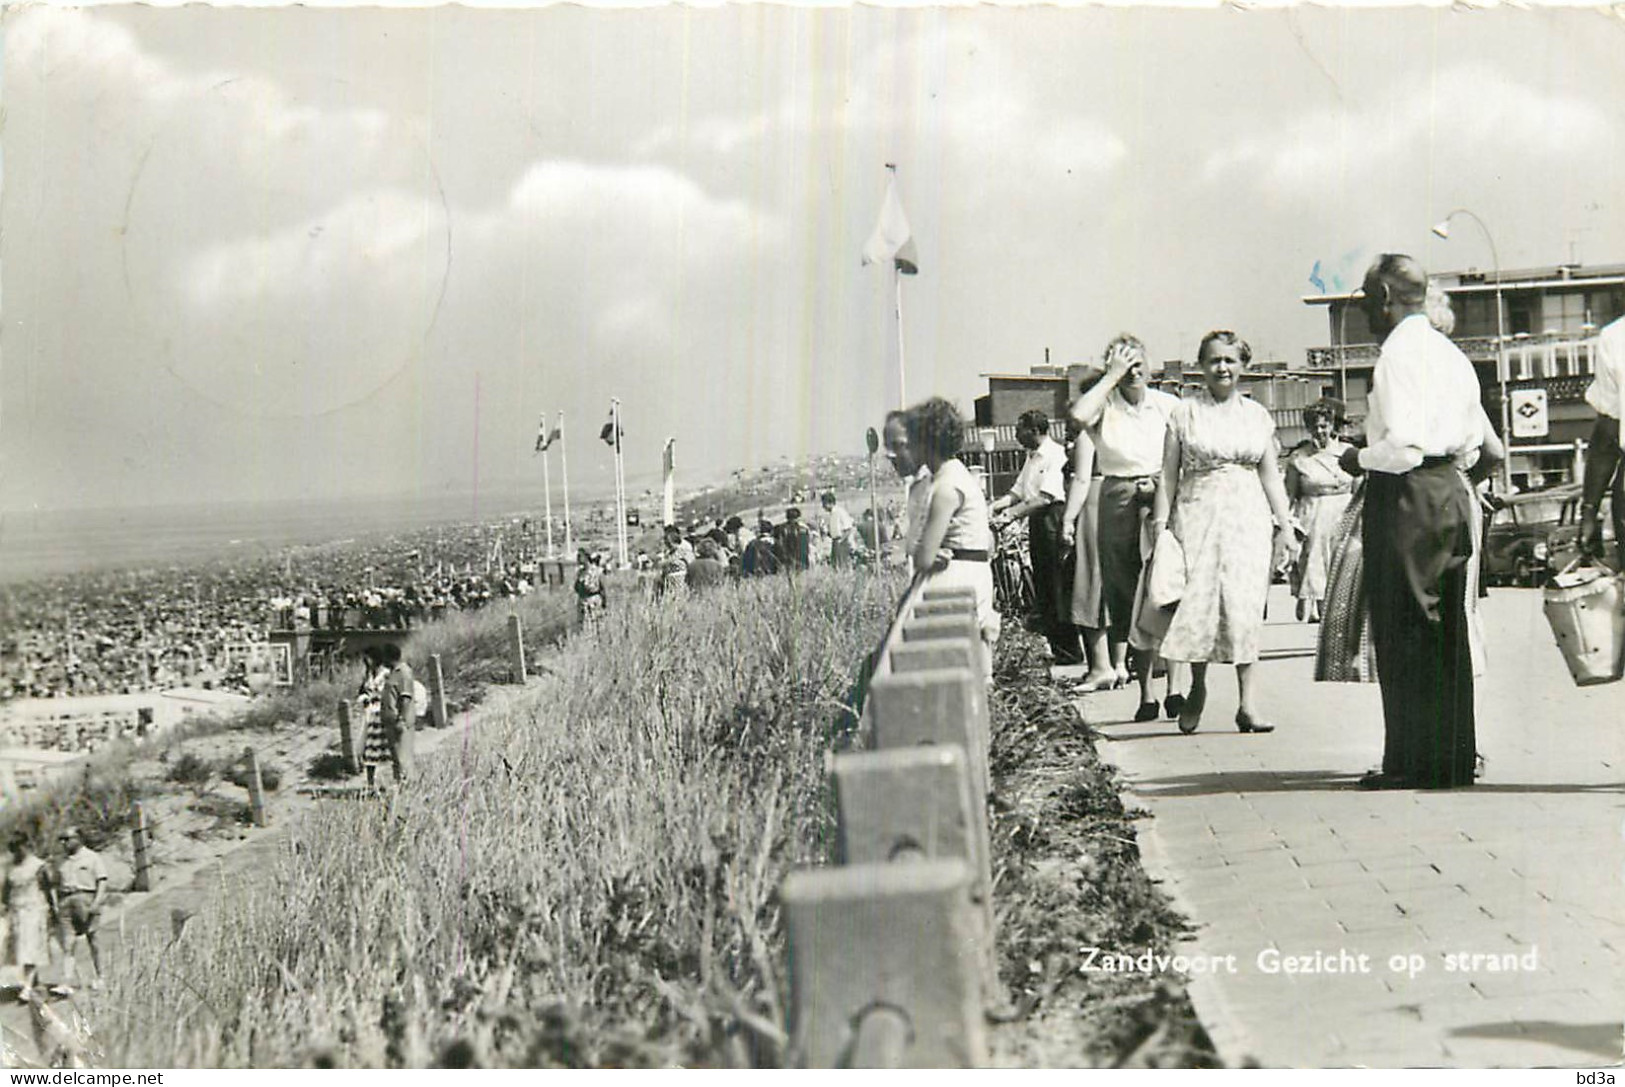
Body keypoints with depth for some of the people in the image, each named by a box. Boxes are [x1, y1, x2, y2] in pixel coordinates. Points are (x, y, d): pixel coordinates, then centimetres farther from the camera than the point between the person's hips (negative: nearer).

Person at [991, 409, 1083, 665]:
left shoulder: (1055, 455, -12)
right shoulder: (1032, 457, 18)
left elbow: (1046, 497, -19)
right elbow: (1017, 491, 20)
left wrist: (1013, 513, -22)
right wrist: (993, 507, 5)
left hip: (1053, 518, -10)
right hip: (1036, 522, 10)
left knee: (1059, 588, -7)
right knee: (1042, 586, 11)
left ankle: (1070, 651, -3)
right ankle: (1055, 646, 16)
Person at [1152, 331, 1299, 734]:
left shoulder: (1257, 414, 11)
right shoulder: (1185, 412, 4)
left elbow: (1270, 474, 14)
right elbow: (1168, 475, 3)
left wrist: (1285, 523, 8)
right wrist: (1161, 525, -3)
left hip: (1248, 516, 2)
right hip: (1198, 514, -1)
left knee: (1246, 604, -6)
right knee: (1198, 599, -5)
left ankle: (1247, 703, -6)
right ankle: (1197, 689, 16)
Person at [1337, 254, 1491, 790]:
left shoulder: (1398, 353, -13)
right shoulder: (1451, 354, 14)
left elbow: (1404, 446, -22)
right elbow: (1473, 438, 17)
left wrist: (1361, 458, -3)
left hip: (1406, 497, -9)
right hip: (1451, 492, 9)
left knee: (1403, 633, -4)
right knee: (1447, 632, 12)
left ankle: (1414, 761, -2)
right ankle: (1454, 756, 16)